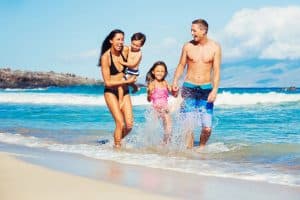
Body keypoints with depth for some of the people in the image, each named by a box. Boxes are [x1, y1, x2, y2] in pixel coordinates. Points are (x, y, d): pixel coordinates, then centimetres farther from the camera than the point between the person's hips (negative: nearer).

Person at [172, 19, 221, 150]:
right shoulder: (188, 46, 2)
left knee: (207, 128, -3)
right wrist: (175, 82, -4)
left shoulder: (215, 47, -1)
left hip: (206, 89, 0)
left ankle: (201, 148, 23)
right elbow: (181, 65, 10)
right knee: (187, 125, -5)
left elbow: (216, 70, -4)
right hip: (189, 88, 1)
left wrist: (215, 90, -15)